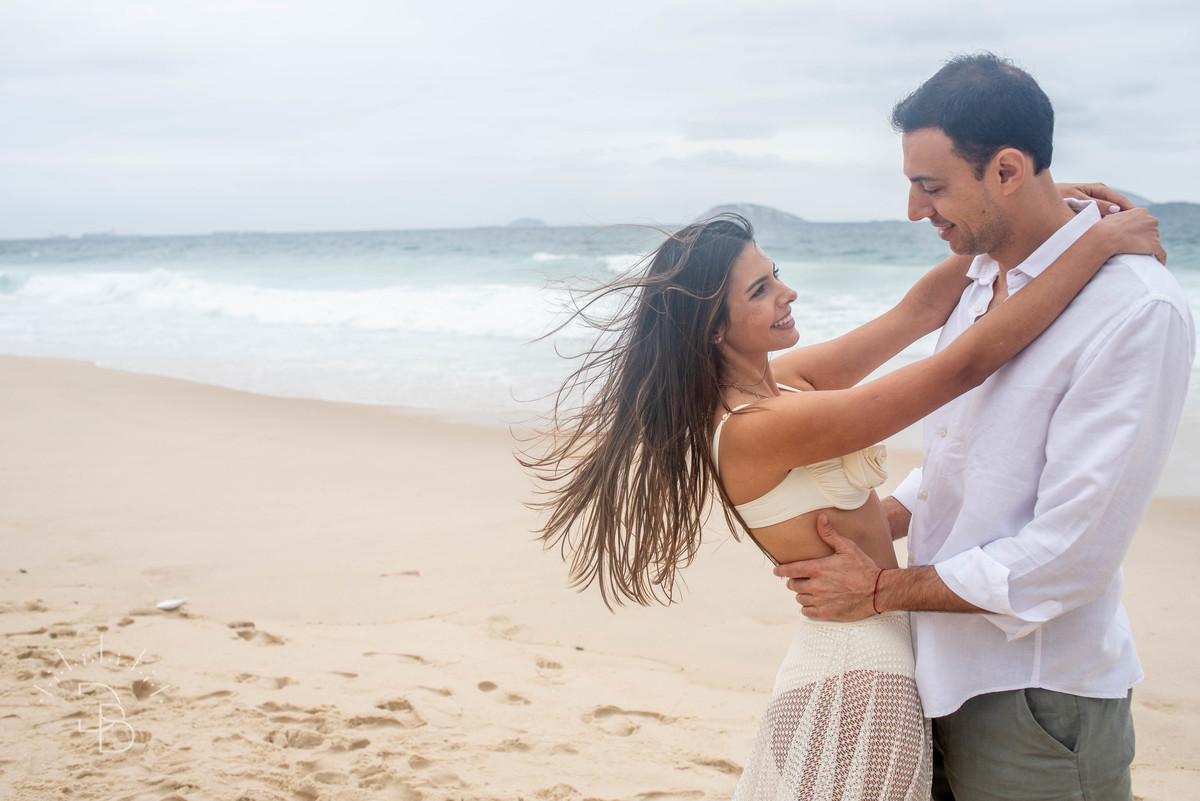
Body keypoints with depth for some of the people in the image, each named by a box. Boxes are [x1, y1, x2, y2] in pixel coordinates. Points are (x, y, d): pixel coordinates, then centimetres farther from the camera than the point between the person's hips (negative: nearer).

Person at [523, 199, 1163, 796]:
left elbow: (920, 309, 6)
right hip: (858, 682, -9)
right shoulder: (756, 428, -24)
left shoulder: (781, 380, 3)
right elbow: (967, 364, -24)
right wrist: (1098, 243, -18)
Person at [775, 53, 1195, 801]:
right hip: (945, 672, 8)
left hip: (1038, 704, -7)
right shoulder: (982, 284, 8)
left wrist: (883, 588, -13)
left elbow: (1065, 559, -23)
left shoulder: (1139, 313, -21)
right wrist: (862, 528, 3)